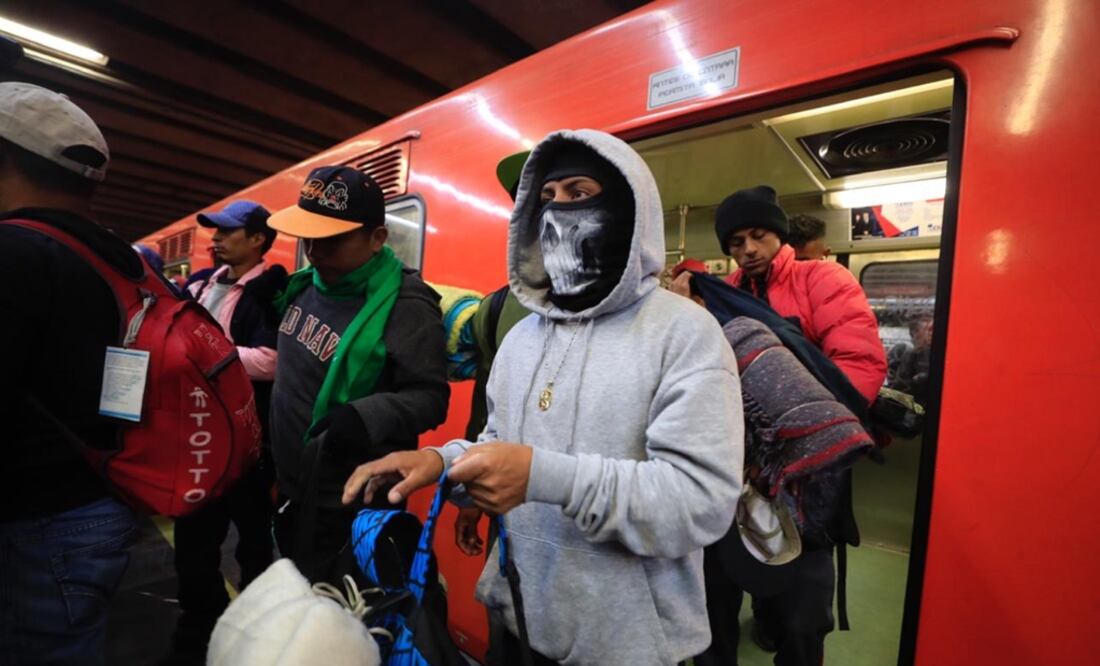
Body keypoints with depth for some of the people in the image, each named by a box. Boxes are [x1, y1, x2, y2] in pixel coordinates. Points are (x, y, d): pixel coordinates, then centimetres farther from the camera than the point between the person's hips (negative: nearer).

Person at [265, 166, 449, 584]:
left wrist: (365, 417, -38)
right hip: (291, 487, 8)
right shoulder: (306, 283, 2)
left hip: (349, 508, -8)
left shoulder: (405, 305, -25)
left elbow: (429, 397, -25)